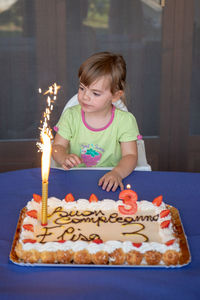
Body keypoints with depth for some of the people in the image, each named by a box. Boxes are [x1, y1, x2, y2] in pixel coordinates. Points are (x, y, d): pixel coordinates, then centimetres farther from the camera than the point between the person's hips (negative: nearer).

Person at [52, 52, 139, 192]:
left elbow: (130, 155, -7)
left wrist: (117, 172, -28)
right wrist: (64, 158, -22)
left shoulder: (125, 121, -5)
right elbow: (58, 146, 2)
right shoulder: (71, 115, 0)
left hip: (107, 181, 0)